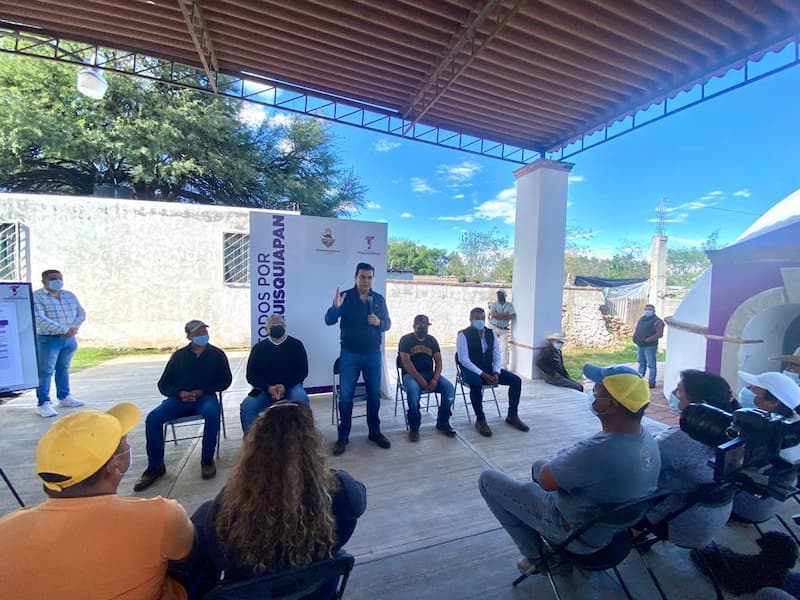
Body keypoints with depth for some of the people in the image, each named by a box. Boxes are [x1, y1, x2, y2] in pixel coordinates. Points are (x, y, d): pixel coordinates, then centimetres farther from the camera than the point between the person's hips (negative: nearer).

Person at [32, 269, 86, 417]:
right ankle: (43, 403, 5)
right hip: (47, 340, -6)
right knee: (45, 371, -1)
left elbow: (81, 312, 8)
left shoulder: (70, 295, 11)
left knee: (63, 368, 16)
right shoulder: (36, 297, -7)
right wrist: (63, 330, -24)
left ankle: (64, 397, 26)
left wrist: (74, 327, -11)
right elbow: (39, 319, -18)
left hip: (69, 339, 6)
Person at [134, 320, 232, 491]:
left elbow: (225, 380, 3)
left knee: (212, 413, -35)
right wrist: (179, 393, -11)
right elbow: (163, 384, 11)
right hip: (179, 398, 3)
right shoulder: (178, 355, 10)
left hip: (205, 396, -3)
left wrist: (202, 391, -11)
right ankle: (155, 466, -6)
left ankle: (207, 460, -16)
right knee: (153, 418, -22)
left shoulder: (217, 354, 5)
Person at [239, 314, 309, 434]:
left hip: (291, 387, -2)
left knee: (301, 399, -32)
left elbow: (303, 371, -1)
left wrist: (285, 386, -16)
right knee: (246, 406, -24)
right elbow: (251, 376, 3)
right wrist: (268, 388, -15)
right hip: (265, 390, 2)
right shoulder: (258, 348, 8)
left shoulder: (296, 344, 3)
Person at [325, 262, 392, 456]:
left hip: (373, 354, 3)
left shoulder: (379, 299, 5)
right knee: (345, 395, 3)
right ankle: (343, 436, 17)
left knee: (374, 394, 10)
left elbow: (387, 323, 10)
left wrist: (379, 322, -13)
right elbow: (329, 320, -7)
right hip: (349, 354, -2)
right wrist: (335, 307, -27)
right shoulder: (345, 297, -3)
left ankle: (375, 432, 26)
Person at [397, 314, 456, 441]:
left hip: (430, 373, 4)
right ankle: (414, 427, -16)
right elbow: (406, 362, -13)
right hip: (411, 375, -4)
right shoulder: (406, 340, -3)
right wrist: (421, 381, -21)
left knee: (449, 388, -20)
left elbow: (438, 361, 5)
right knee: (413, 390, -37)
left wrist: (435, 379, -13)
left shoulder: (432, 340, 11)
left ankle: (442, 422, -2)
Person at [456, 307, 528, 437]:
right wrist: (482, 374, -25)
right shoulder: (463, 335, -12)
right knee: (476, 383, -39)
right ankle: (480, 420, -18)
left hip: (489, 369, 6)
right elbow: (464, 360, -19)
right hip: (471, 370, -6)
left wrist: (496, 372, -13)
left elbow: (497, 356, 6)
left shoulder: (491, 333, 6)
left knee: (516, 380, -8)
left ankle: (512, 416, 9)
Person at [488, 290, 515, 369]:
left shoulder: (509, 305, 8)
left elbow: (512, 316, -7)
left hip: (504, 330, 0)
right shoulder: (493, 304, 8)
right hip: (493, 328, 0)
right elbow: (493, 314, -10)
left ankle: (502, 367, -6)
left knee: (504, 348, -10)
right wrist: (505, 314, -7)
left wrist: (498, 316, -11)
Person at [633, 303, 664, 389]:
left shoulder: (657, 321, -9)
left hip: (650, 346, -7)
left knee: (651, 365, -2)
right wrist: (635, 337, 1)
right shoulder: (642, 319, 14)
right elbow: (637, 330, 20)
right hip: (640, 345, 7)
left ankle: (652, 382, 3)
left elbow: (659, 334, -17)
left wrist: (647, 340, -23)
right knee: (641, 363, 16)